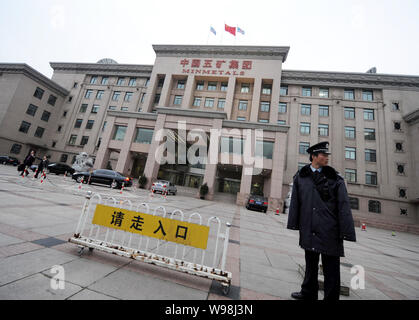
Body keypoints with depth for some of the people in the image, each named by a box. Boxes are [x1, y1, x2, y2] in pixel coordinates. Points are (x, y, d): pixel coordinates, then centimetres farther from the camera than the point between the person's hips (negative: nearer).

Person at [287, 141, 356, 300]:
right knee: (311, 264, 20)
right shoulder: (300, 176, 2)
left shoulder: (335, 178, -2)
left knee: (331, 267, 9)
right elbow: (295, 201, 4)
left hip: (329, 230, -2)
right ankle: (309, 294, 39)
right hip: (309, 230, 2)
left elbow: (343, 206, -5)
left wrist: (346, 232, -11)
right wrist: (294, 224, 3)